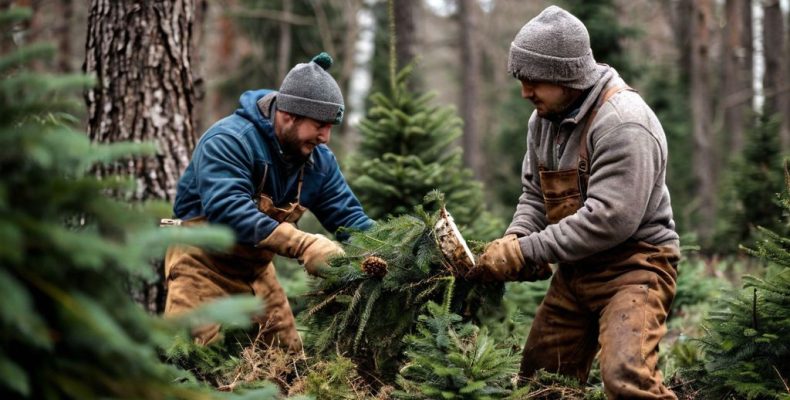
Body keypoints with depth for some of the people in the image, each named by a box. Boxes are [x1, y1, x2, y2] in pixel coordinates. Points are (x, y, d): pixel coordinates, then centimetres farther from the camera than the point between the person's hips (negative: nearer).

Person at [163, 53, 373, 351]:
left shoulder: (319, 161, -1)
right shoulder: (228, 141, -25)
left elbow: (348, 217, 1)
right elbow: (227, 209, -39)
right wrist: (303, 245, -47)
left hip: (256, 269, 7)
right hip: (203, 264, -7)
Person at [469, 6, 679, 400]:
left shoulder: (623, 124, -21)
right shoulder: (544, 118, 7)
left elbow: (609, 219, -28)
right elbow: (534, 193, 14)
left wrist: (527, 252, -23)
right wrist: (514, 239, -8)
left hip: (632, 266, -9)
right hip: (575, 271, 9)